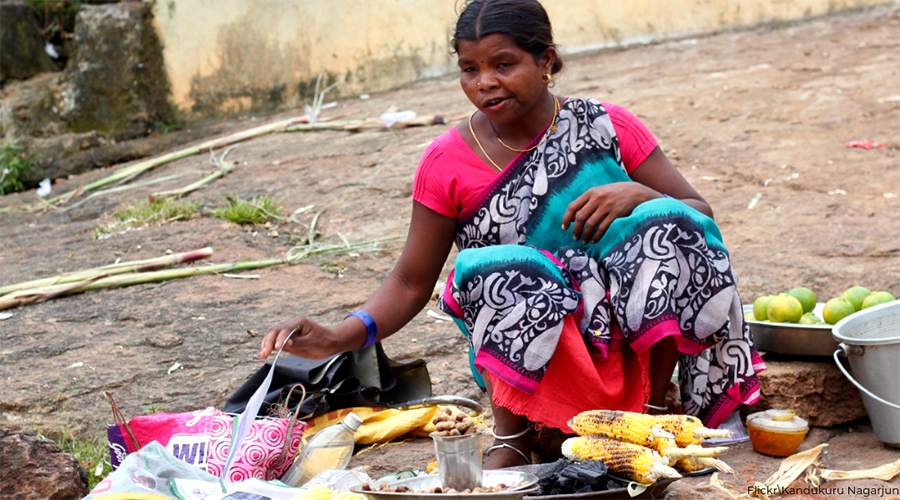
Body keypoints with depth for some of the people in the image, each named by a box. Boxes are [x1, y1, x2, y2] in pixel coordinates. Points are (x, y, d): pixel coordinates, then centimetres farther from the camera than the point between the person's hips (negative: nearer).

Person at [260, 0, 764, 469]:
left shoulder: (607, 127, -1)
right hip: (528, 356, -1)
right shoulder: (448, 163, -2)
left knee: (667, 222, -24)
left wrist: (637, 194, -22)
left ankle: (655, 408, -7)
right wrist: (340, 337, -17)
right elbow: (411, 283, 0)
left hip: (627, 341, 1)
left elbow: (700, 216, -1)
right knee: (495, 270, -32)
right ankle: (511, 436, -11)